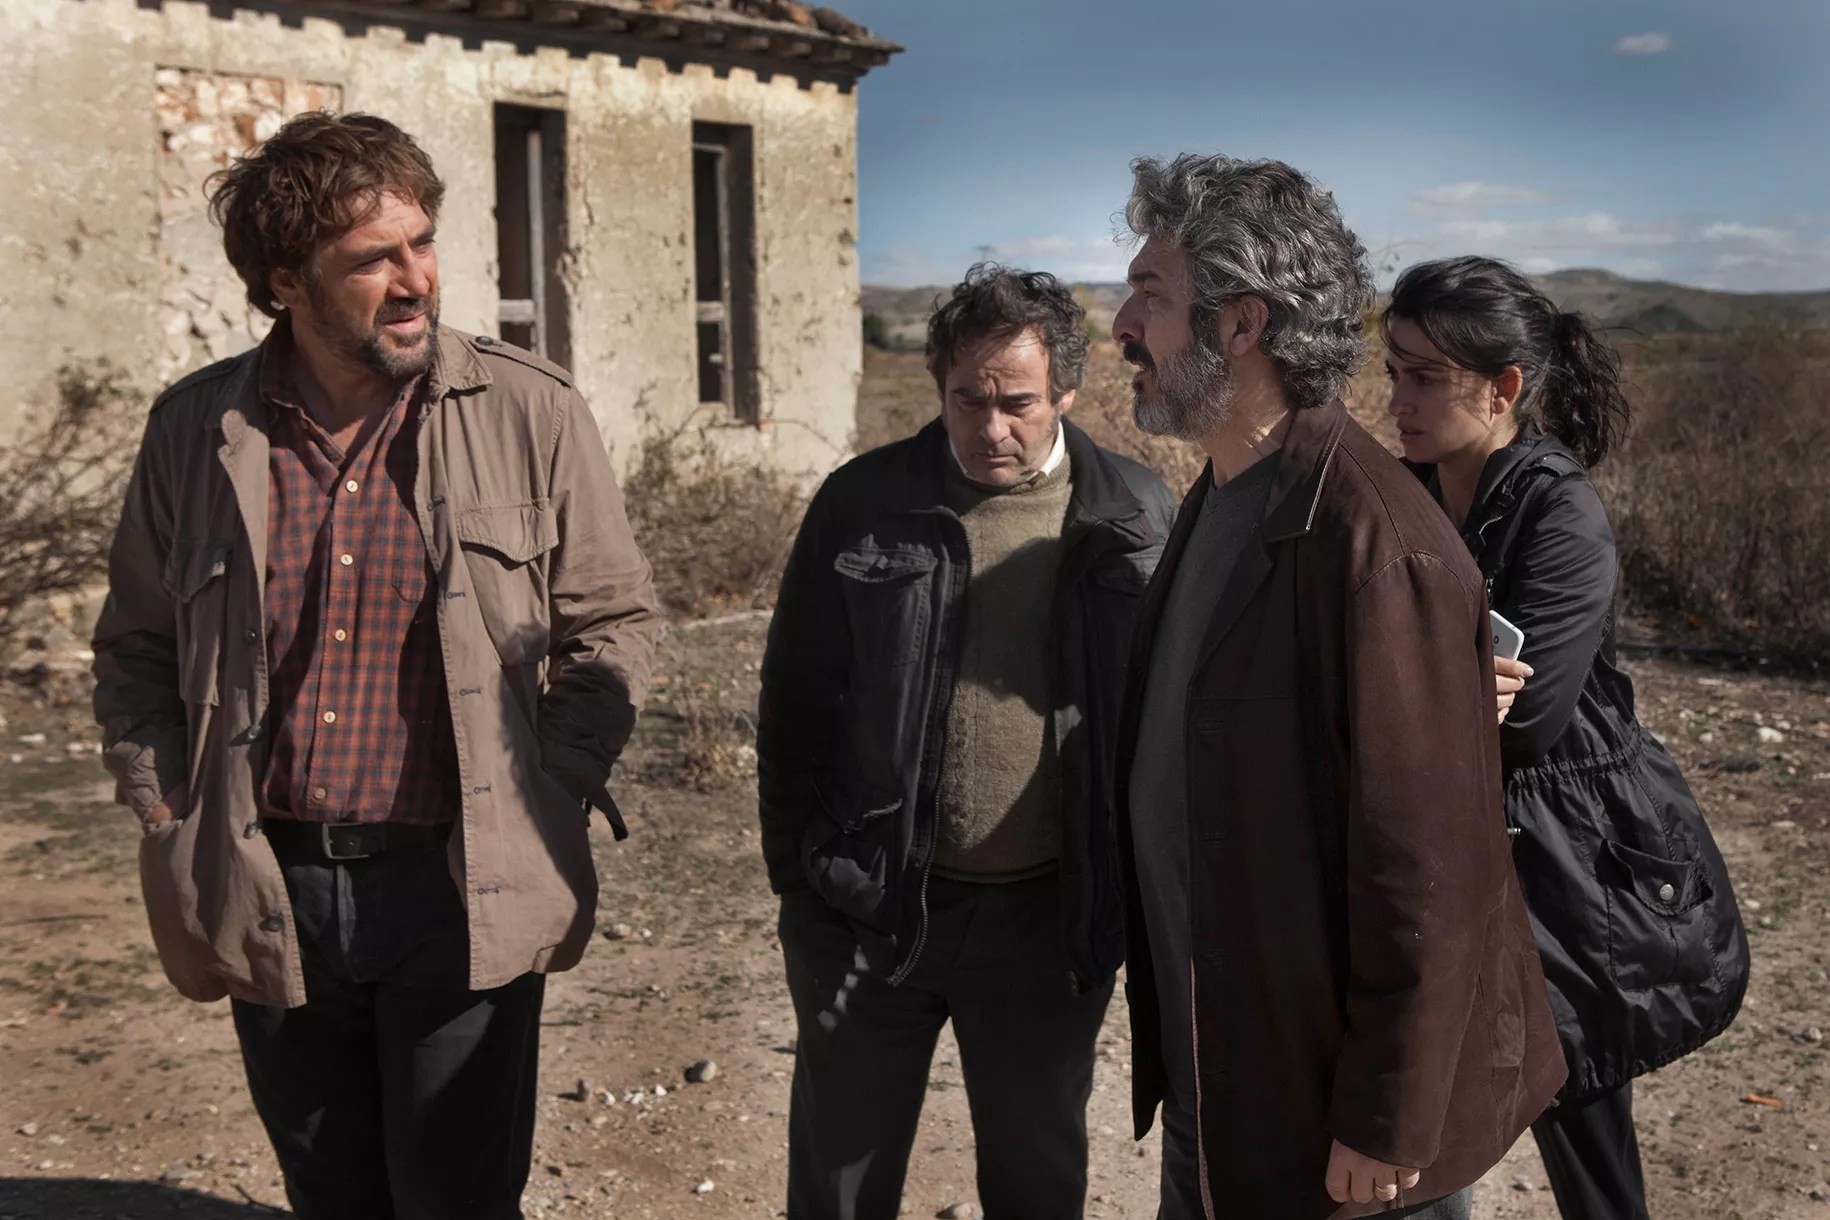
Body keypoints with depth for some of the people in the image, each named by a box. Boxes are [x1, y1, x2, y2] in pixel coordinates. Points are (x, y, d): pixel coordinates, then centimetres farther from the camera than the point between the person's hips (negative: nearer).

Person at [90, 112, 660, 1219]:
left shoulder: (531, 413, -6)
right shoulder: (198, 429, 2)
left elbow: (614, 622, 1)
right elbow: (138, 645, 14)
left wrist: (549, 801, -7)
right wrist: (165, 808, 4)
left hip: (462, 889, -3)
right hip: (269, 898, 3)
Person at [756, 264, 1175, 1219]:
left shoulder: (1136, 519, -3)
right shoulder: (861, 506, -4)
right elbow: (794, 705, 0)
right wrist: (798, 879, -2)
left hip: (1050, 918, 1)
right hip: (872, 910, 0)